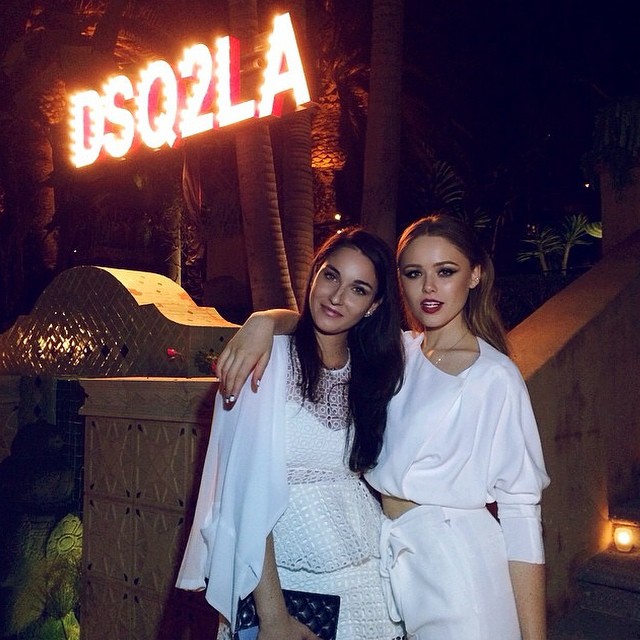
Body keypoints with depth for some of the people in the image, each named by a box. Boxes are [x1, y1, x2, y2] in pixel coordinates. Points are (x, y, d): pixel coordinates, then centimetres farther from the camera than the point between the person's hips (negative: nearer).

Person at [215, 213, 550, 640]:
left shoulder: (495, 377, -11)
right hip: (389, 556, 6)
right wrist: (264, 322, -11)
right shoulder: (396, 353, 6)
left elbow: (521, 508, -13)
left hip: (457, 561, -5)